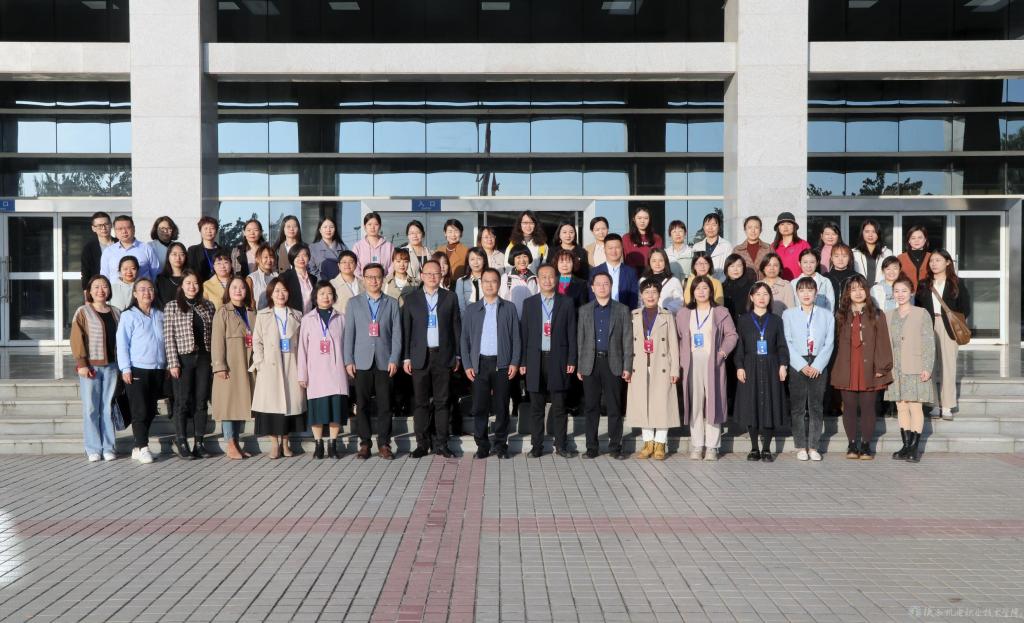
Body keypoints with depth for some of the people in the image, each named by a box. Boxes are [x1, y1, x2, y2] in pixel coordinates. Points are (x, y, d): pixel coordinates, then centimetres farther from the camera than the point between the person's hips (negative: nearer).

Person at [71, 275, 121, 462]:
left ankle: (108, 447, 12)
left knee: (108, 408, 7)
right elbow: (76, 339, -6)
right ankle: (93, 449, 7)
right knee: (91, 409, 0)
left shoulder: (116, 313, 12)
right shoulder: (83, 312, 0)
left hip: (111, 366, 3)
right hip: (90, 366, -3)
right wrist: (81, 363, -13)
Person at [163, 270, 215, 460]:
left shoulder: (208, 306, 11)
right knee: (183, 401, 1)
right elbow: (168, 337, -3)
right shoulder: (172, 307, 2)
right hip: (183, 359, -3)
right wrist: (173, 362, -10)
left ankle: (199, 442, 11)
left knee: (201, 401, 5)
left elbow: (213, 334, 9)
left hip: (204, 359, 3)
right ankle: (181, 443, 8)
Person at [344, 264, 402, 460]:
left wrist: (394, 359, -5)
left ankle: (384, 444, 8)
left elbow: (397, 334, 4)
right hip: (362, 362, 0)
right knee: (362, 405, 2)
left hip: (385, 362, 0)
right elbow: (349, 333, 6)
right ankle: (364, 443, 11)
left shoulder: (392, 304, 9)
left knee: (385, 405, 0)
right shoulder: (354, 303, 10)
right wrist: (348, 361, -1)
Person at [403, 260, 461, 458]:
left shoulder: (450, 298, 6)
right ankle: (422, 443, 10)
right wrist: (406, 357, 0)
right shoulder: (411, 299, 7)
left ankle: (441, 443, 9)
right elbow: (406, 329, 6)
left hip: (443, 356, 0)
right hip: (420, 356, 0)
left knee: (442, 402, 3)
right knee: (421, 402, 3)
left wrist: (457, 355, 2)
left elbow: (456, 327, 7)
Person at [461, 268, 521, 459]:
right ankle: (482, 445, 9)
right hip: (480, 363, 1)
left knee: (501, 406, 2)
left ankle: (501, 445, 11)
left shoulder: (509, 308, 7)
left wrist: (514, 363, -4)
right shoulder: (472, 309, 10)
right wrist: (467, 365, 0)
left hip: (502, 363, -1)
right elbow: (464, 339, 8)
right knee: (480, 406, 0)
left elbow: (516, 338, 5)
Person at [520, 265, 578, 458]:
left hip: (558, 360, -1)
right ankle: (536, 445, 13)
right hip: (535, 360, 1)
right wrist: (522, 362, 2)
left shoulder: (566, 303, 4)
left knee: (559, 406, 4)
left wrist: (571, 360, -3)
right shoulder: (529, 303, 7)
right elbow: (524, 334, 6)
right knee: (536, 406, 6)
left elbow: (571, 333, 2)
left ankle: (561, 445, 12)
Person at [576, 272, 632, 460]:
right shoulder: (584, 310, 11)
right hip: (590, 364, 1)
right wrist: (579, 366, 4)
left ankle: (615, 447, 10)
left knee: (614, 408, 2)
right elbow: (580, 340, 10)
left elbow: (627, 340, 3)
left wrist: (627, 367, -4)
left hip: (613, 364, -1)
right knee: (591, 408, 3)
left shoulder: (622, 310, 6)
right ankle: (592, 447, 10)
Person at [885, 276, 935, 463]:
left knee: (915, 407, -4)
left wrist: (927, 368, -11)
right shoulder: (888, 316, 12)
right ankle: (906, 446, 14)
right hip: (895, 370, 4)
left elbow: (929, 343, -4)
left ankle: (914, 447, 1)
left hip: (916, 370, -4)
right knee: (901, 408, 7)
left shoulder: (921, 314, -1)